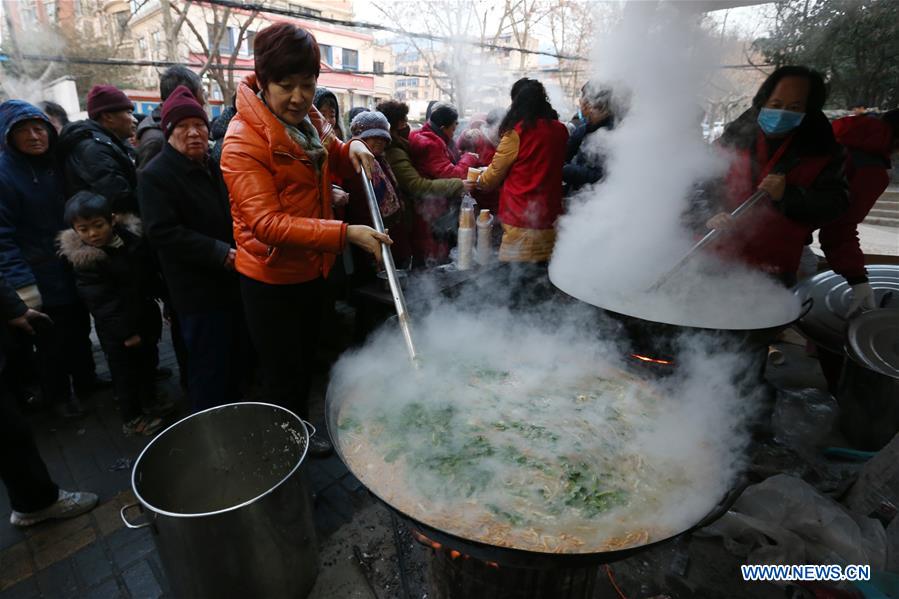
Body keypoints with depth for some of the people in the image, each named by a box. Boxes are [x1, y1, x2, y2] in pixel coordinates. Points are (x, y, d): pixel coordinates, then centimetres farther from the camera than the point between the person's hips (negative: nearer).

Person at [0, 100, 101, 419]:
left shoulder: (58, 163, 3)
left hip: (76, 270, 5)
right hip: (43, 279, -5)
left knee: (80, 330, 20)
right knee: (52, 340, 10)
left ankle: (85, 379, 39)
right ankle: (57, 395, 30)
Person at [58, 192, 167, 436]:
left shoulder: (132, 236, -3)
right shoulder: (83, 260, -18)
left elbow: (152, 273, 9)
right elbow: (100, 301, -20)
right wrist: (125, 331, -20)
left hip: (146, 315, 6)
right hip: (116, 328, -5)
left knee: (148, 362, 20)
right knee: (125, 371, 8)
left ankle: (148, 402, 41)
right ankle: (131, 418, 24)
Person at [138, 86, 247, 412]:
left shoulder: (213, 167, 13)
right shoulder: (155, 175, -11)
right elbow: (163, 232, -20)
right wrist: (222, 254, -23)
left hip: (233, 282, 8)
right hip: (199, 291, -8)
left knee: (238, 359, 20)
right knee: (210, 372, 2)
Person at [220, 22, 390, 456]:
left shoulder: (310, 120, 3)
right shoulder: (243, 141, -21)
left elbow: (332, 162, 20)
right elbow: (267, 222, -30)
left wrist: (352, 150, -4)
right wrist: (345, 233, -40)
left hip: (311, 269, 8)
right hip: (271, 278, -7)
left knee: (306, 362, 23)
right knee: (283, 377, 8)